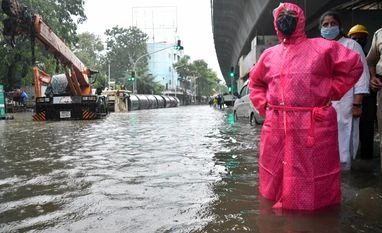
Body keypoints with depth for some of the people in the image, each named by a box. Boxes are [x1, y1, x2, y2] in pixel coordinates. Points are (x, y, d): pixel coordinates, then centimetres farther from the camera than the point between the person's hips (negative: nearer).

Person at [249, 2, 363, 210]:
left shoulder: (322, 47, 2)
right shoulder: (269, 55, 12)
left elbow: (354, 65, 5)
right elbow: (255, 82, 26)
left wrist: (331, 92, 0)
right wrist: (263, 104, 11)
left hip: (314, 125, -3)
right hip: (276, 126, 4)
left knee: (312, 173, 5)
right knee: (275, 173, 12)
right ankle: (277, 200, 30)